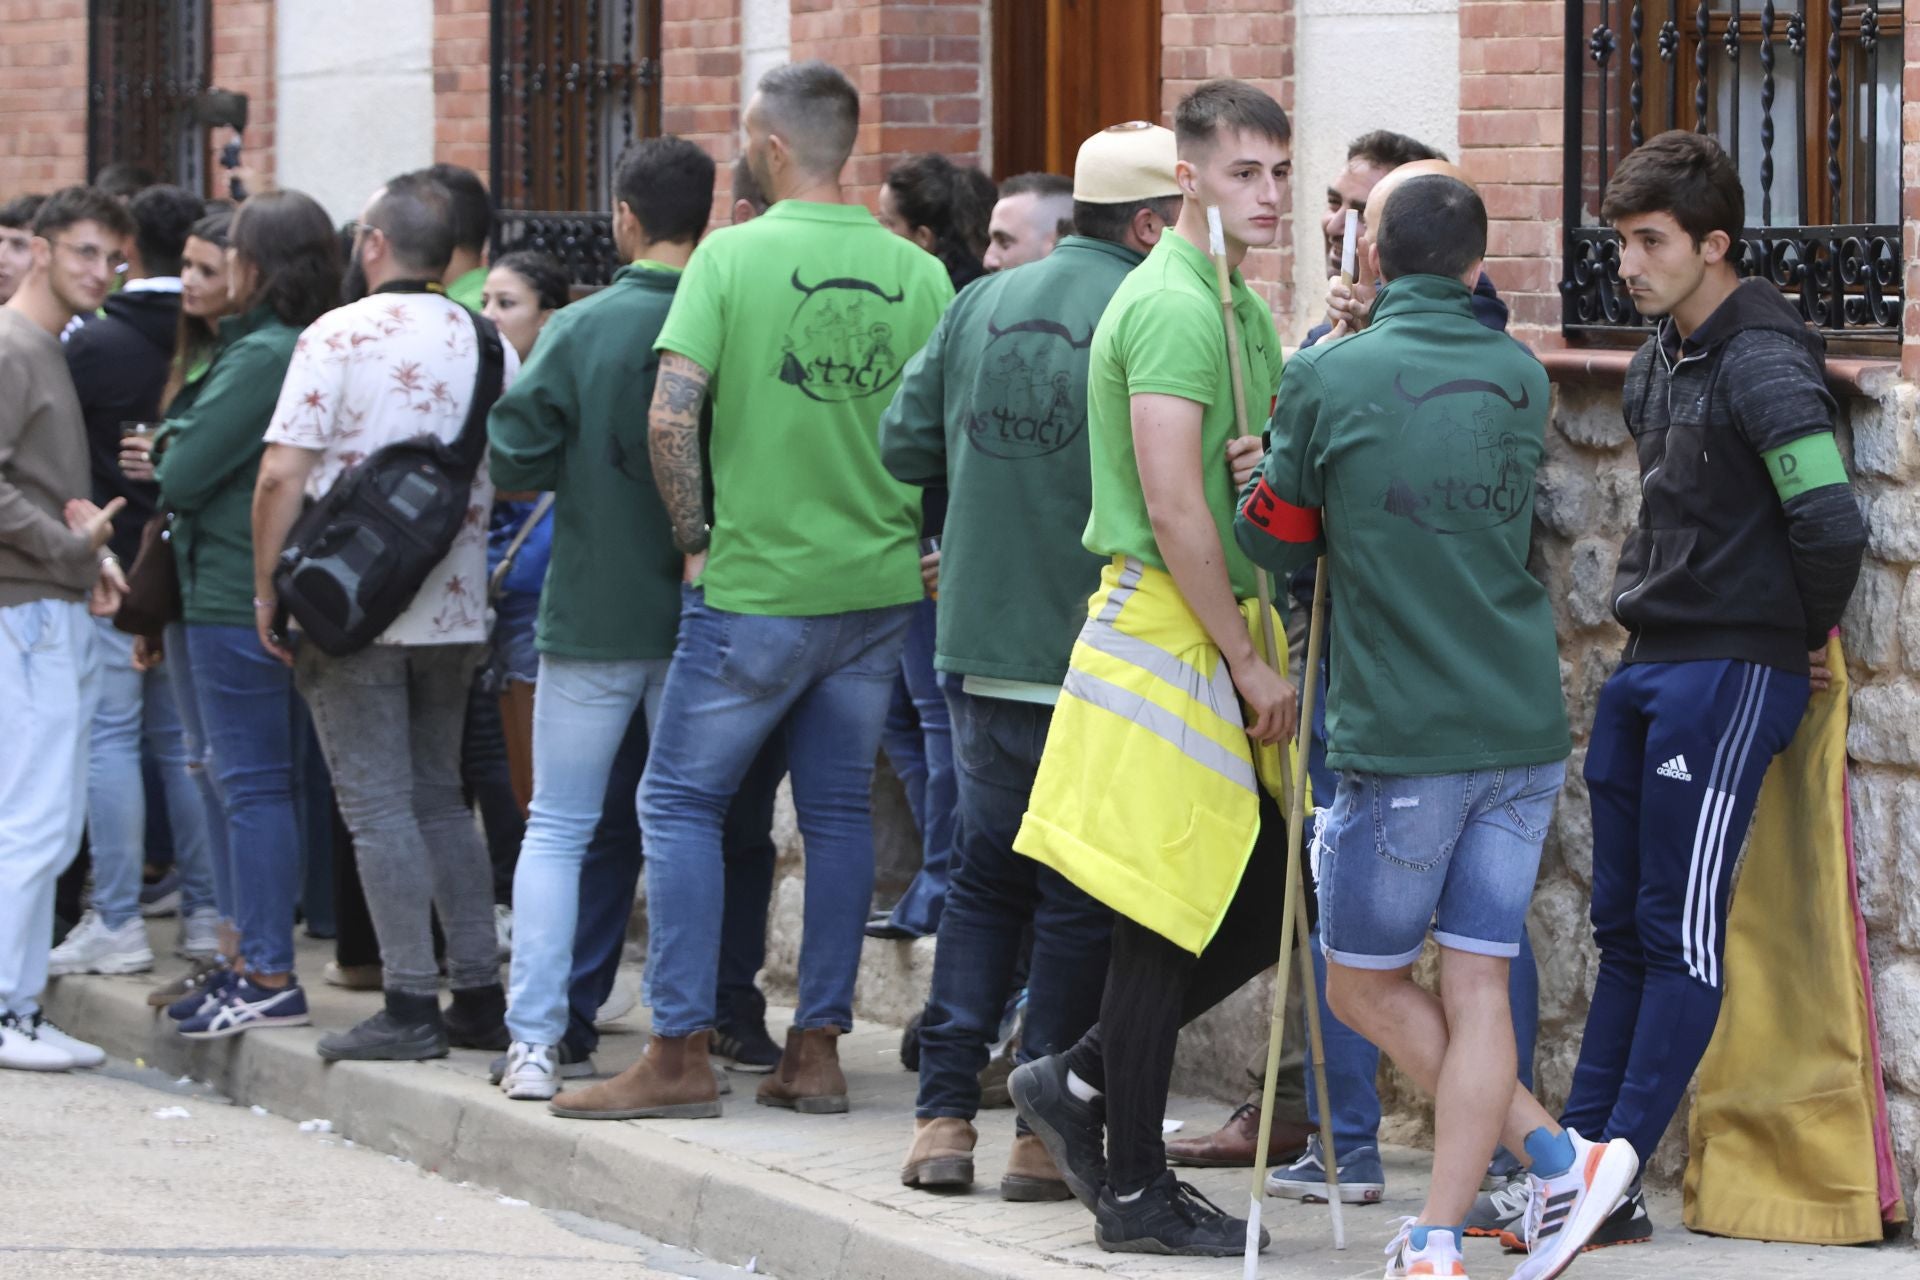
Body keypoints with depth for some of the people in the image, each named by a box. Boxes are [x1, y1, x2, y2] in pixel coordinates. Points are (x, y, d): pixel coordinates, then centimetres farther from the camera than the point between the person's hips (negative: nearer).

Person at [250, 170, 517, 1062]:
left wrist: (268, 588, -5)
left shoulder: (338, 336, -10)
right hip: (454, 608, 5)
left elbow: (282, 475, -14)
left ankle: (411, 1005, -6)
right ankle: (479, 995, 12)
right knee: (440, 796, 15)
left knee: (378, 804, -3)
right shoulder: (487, 344, 5)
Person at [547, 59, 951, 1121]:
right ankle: (816, 1047, 13)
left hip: (754, 586, -4)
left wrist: (698, 538, -5)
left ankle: (680, 1053, 1)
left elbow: (670, 416, -16)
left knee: (680, 803, 4)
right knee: (839, 810, 12)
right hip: (880, 586, 5)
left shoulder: (732, 258, -10)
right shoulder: (918, 275, 1)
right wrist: (915, 535, 14)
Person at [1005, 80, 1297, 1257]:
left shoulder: (1242, 309, 17)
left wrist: (1270, 473, -1)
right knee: (1167, 920, -3)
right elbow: (1173, 509, -20)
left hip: (1219, 630, 10)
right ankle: (1135, 1192, 4)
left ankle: (1082, 1081, 20)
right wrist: (1251, 664, -16)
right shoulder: (1175, 305, -15)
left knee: (1267, 902, 9)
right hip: (1169, 631, -10)